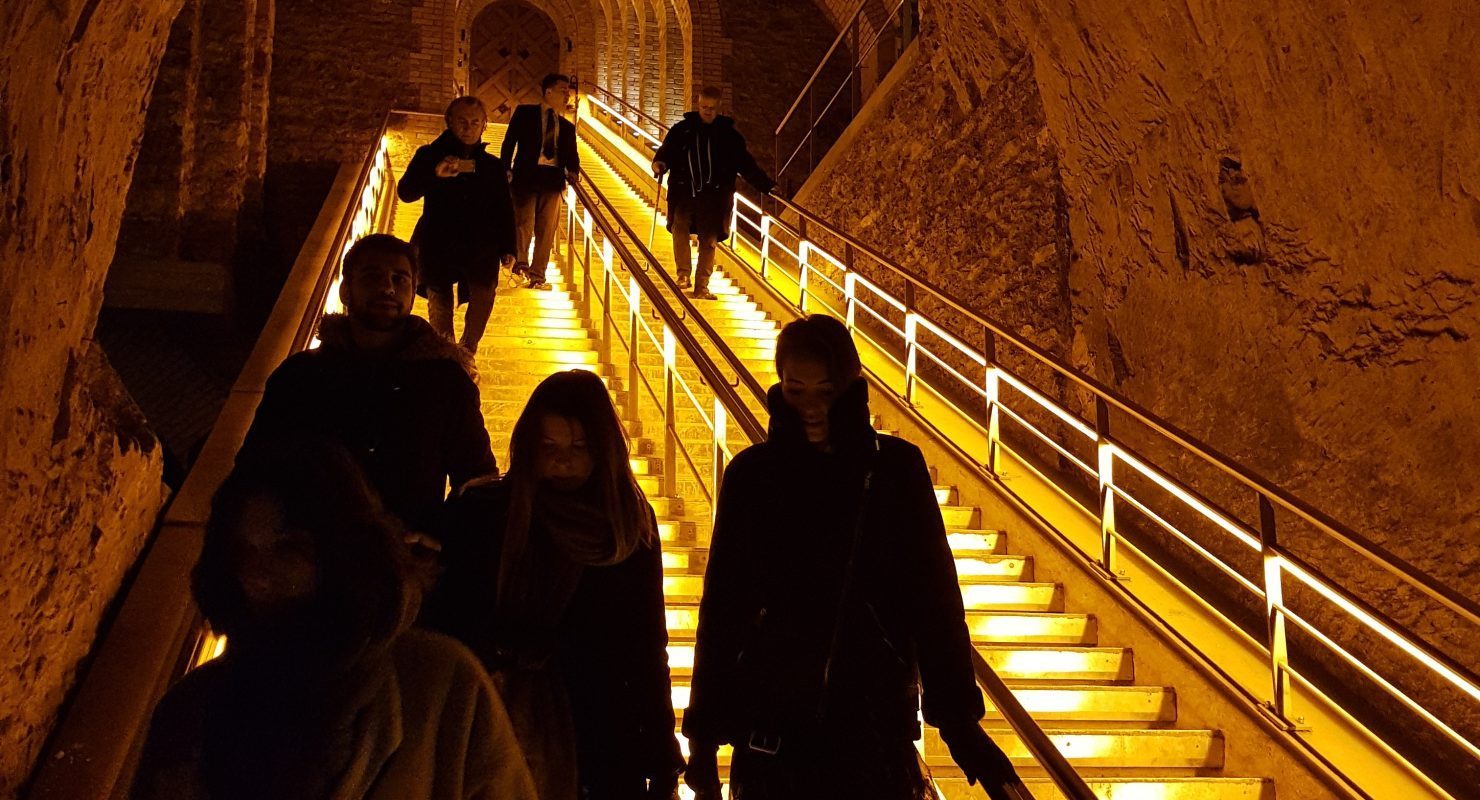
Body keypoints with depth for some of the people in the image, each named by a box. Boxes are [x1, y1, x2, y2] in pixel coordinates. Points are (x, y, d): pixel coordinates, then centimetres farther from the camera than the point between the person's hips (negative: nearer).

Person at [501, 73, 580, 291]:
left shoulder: (567, 126, 21)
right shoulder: (525, 113, 9)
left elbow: (571, 154, 16)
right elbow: (509, 142, 4)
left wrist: (572, 171, -6)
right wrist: (506, 170, -8)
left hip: (552, 179, 4)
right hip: (526, 175, -4)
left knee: (546, 230, 3)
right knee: (524, 223, -16)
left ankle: (537, 275, 8)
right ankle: (520, 264, -5)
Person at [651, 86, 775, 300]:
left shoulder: (729, 134, 7)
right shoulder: (682, 129, 7)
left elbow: (746, 164, 7)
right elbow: (667, 150, 3)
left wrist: (767, 185, 0)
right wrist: (659, 163, -21)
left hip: (714, 196, 0)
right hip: (684, 192, 0)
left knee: (709, 240, 1)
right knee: (680, 226, -21)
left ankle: (702, 286, 10)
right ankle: (683, 273, -11)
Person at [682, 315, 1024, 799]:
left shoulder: (896, 468, -4)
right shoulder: (752, 474, -2)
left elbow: (936, 598, -3)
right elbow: (722, 605, 0)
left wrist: (959, 719, -6)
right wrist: (705, 728, 1)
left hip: (876, 714, 0)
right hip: (770, 716, 1)